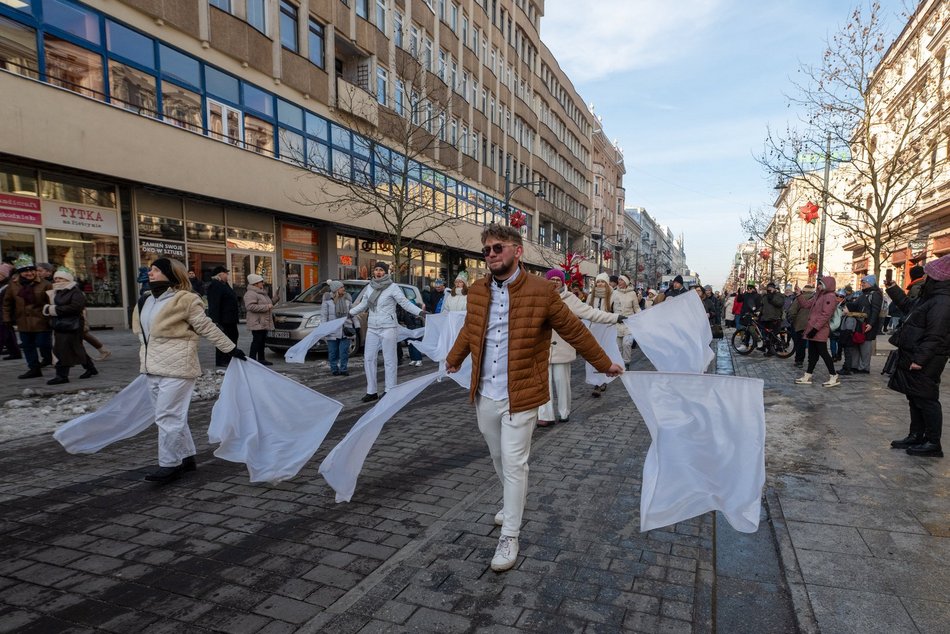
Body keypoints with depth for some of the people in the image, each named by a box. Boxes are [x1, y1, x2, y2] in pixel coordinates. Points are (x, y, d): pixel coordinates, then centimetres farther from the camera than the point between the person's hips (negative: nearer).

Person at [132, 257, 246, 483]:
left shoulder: (185, 299, -9)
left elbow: (207, 327, -7)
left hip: (176, 367, -8)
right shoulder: (145, 302, 15)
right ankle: (187, 457, 24)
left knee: (168, 417, -7)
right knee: (174, 416, 14)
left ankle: (169, 465, 3)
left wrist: (230, 348, -6)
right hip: (152, 368, 8)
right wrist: (145, 360, 29)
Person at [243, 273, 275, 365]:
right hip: (256, 323, -10)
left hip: (264, 322, 10)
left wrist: (273, 300, 17)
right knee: (257, 341, -10)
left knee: (262, 341, 12)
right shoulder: (250, 294, -12)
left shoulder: (262, 293, 22)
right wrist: (266, 307, -23)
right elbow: (250, 306, -24)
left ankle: (261, 359, 17)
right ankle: (253, 359, -7)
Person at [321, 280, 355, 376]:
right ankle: (334, 369, 17)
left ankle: (343, 369, 11)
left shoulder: (347, 298, 8)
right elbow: (323, 315, -3)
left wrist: (355, 325, 12)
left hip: (345, 330, 2)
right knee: (333, 351, 6)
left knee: (344, 351, 1)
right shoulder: (328, 299, -3)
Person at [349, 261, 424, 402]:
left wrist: (419, 311, -24)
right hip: (372, 328, 6)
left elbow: (405, 302, -11)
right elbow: (363, 304, 23)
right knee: (369, 358, 8)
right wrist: (349, 313, 29)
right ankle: (371, 391, 18)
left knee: (389, 360, -1)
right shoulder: (370, 287, 11)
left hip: (388, 328, -6)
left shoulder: (393, 287, -6)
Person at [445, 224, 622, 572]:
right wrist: (454, 358, 35)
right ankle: (514, 503, 47)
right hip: (484, 396, 5)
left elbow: (574, 331, -2)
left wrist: (604, 364, 7)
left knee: (514, 464, 1)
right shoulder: (477, 291, 3)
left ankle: (509, 537, 17)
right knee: (499, 458, 21)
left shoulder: (541, 291, -12)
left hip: (520, 397, -5)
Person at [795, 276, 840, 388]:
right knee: (812, 353, 10)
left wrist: (815, 328, -22)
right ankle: (807, 376, 15)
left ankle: (834, 377, 3)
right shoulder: (819, 295, 17)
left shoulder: (830, 297, -12)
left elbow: (825, 315, -19)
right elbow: (807, 304, 18)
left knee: (823, 352, -5)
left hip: (820, 330, -9)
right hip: (813, 329, 9)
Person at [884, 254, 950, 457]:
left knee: (926, 400, -3)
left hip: (925, 363, -11)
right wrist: (892, 288, 29)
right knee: (915, 399, 16)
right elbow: (909, 306, 33)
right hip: (914, 358, 11)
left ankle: (933, 444, 6)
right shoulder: (930, 297, 13)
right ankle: (916, 436, 25)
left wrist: (920, 359, -27)